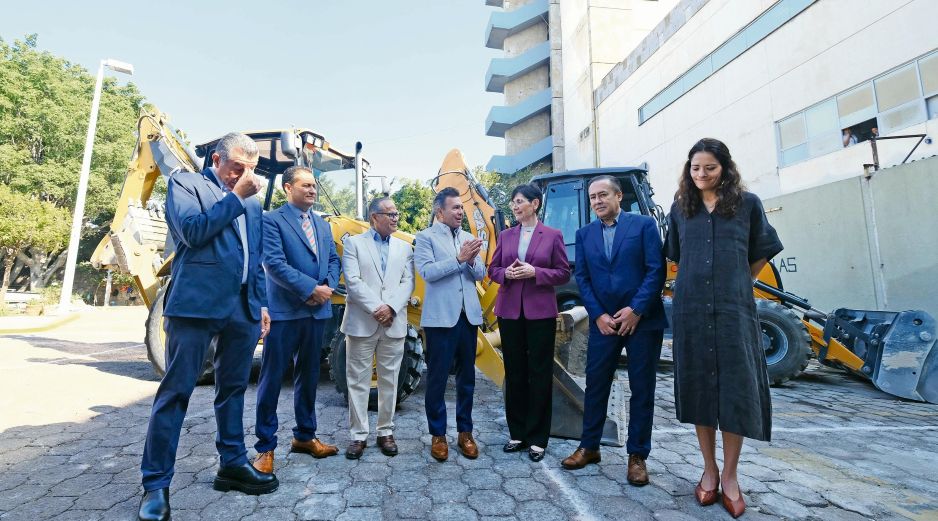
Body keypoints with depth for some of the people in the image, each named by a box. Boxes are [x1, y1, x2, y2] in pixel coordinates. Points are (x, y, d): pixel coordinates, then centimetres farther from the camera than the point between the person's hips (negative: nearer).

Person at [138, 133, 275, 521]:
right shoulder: (186, 183, 3)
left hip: (242, 309, 6)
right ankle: (156, 483, 11)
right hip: (196, 303, -5)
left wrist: (261, 303, 14)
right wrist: (236, 195, -10)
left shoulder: (252, 202, 18)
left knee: (233, 389, 13)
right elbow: (192, 231, -15)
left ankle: (232, 464, 25)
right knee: (176, 391, 0)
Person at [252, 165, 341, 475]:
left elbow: (333, 260, 12)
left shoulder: (322, 224, 16)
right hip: (283, 311, -6)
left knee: (308, 376, 15)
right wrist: (311, 289, -19)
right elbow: (274, 263, -16)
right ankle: (265, 447, 15)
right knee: (272, 378, 2)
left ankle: (304, 436, 29)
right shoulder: (271, 220, -5)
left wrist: (328, 287, -8)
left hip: (317, 310, 7)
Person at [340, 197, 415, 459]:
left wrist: (391, 308, -12)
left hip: (394, 324, 3)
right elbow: (353, 281, -7)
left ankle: (386, 432, 23)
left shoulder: (404, 248, 12)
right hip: (361, 323, -2)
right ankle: (358, 435, 17)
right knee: (358, 381, 5)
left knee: (389, 381, 10)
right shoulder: (354, 243, 3)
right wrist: (376, 308, -15)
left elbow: (408, 282, 3)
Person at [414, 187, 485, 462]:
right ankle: (438, 434, 20)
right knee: (438, 378, 4)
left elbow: (480, 274, 8)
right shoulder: (425, 237, -1)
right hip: (441, 317, -5)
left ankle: (464, 431, 26)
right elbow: (427, 271, -14)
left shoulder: (468, 238, 13)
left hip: (468, 315, 5)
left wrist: (472, 261, -12)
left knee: (467, 377, 12)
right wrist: (459, 259, -20)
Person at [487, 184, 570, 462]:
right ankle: (517, 433, 25)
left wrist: (535, 272, -16)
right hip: (509, 311, 3)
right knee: (514, 373, 10)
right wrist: (506, 273, -11)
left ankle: (537, 438, 19)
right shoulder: (505, 235, 9)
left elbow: (563, 273, -2)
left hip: (540, 312, -3)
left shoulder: (553, 235, 0)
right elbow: (492, 269, 11)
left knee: (540, 374, 5)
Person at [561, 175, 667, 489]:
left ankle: (637, 456, 20)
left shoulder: (644, 224, -1)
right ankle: (589, 447, 24)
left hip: (642, 320, -2)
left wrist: (636, 309, -15)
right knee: (595, 385, 8)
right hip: (603, 321, 3)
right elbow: (582, 277, 4)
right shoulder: (584, 234, 9)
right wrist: (598, 315, -7)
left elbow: (656, 270, -7)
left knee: (642, 390, 6)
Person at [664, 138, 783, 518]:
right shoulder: (680, 208, 8)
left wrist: (736, 284, 12)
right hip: (692, 308, 2)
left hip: (734, 308, -1)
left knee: (736, 387, 0)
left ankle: (730, 476, 15)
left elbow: (762, 252, 13)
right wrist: (699, 283, 14)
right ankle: (709, 469, 20)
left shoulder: (747, 203, 3)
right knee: (699, 385, 6)